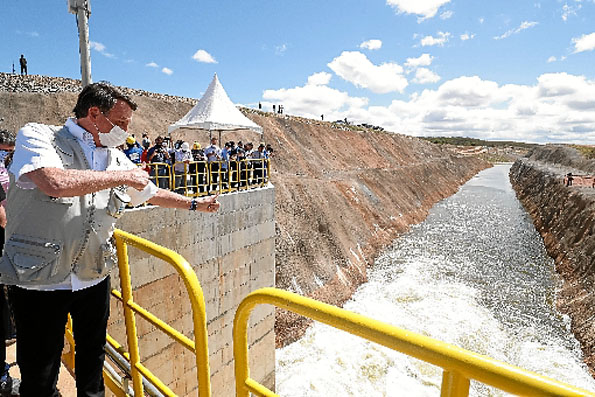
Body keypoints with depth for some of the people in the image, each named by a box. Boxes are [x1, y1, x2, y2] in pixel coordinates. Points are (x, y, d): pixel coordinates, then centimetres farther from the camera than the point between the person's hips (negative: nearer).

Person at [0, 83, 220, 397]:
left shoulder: (117, 159, 7)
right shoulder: (37, 136, -9)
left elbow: (152, 193, 20)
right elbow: (55, 182, -30)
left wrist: (195, 204, 22)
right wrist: (123, 176, -21)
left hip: (95, 277, 5)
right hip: (39, 280, -4)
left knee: (93, 355, 21)